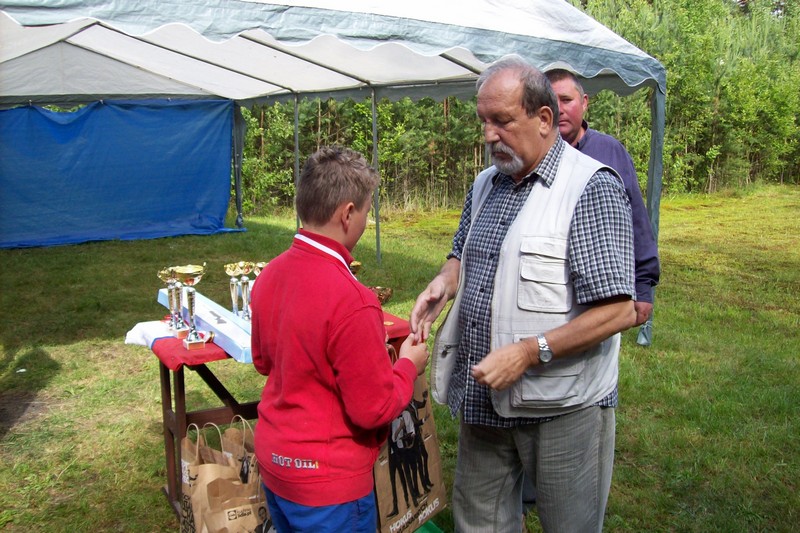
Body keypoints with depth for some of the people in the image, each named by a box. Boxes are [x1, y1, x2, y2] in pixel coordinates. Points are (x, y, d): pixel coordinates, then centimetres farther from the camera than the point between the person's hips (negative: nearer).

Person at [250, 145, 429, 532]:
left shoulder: (269, 275, -4)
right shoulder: (351, 301, -29)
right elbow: (375, 409, -21)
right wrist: (409, 364, -5)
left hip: (273, 462, 8)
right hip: (327, 480, -7)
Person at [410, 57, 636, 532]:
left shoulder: (592, 188, -15)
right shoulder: (486, 185, 9)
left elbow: (619, 312, -20)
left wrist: (529, 351, -25)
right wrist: (445, 283, 1)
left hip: (561, 406, -6)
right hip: (484, 397, 7)